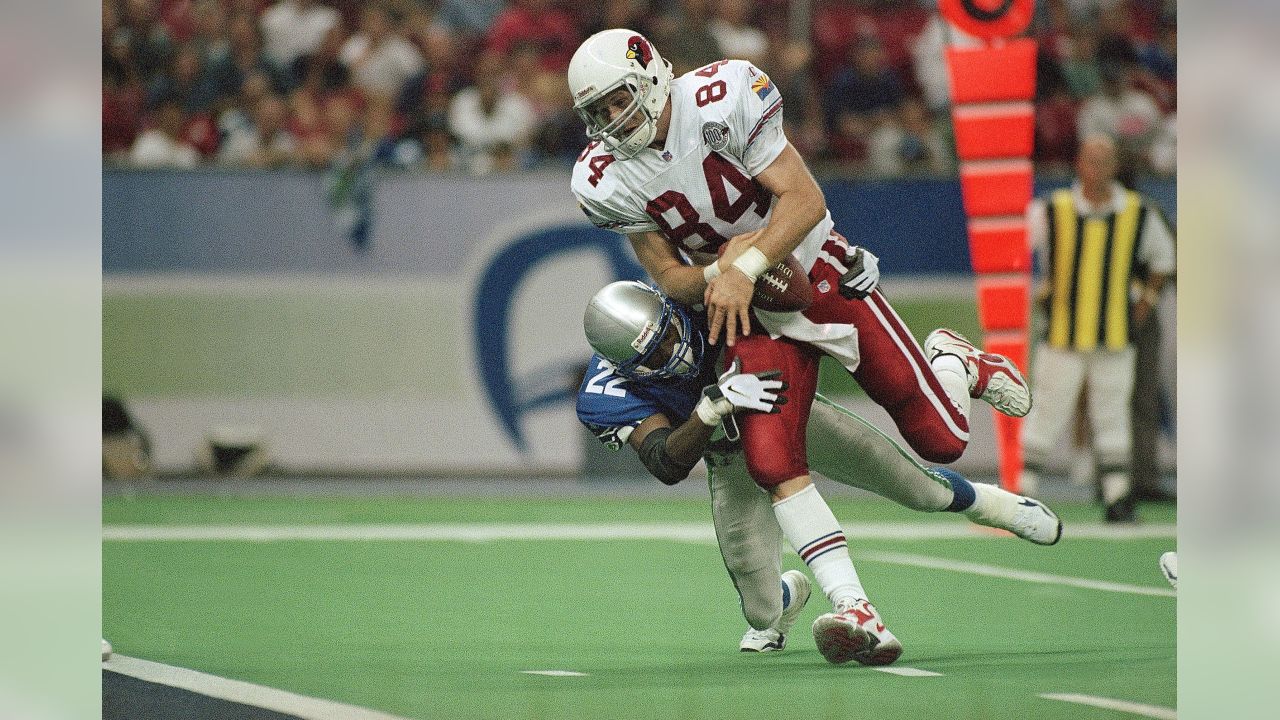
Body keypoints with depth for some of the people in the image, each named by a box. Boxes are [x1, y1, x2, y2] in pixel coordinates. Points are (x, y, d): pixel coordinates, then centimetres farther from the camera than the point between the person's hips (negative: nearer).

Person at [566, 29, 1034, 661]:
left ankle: (955, 363, 34)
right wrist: (722, 268, -25)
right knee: (771, 461, -21)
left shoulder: (722, 101, -22)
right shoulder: (606, 180, -10)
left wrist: (748, 266, -33)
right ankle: (851, 607, -16)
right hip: (750, 311, 2)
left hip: (818, 274, -2)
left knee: (940, 439, -2)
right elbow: (670, 279, -4)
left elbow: (804, 199, -21)